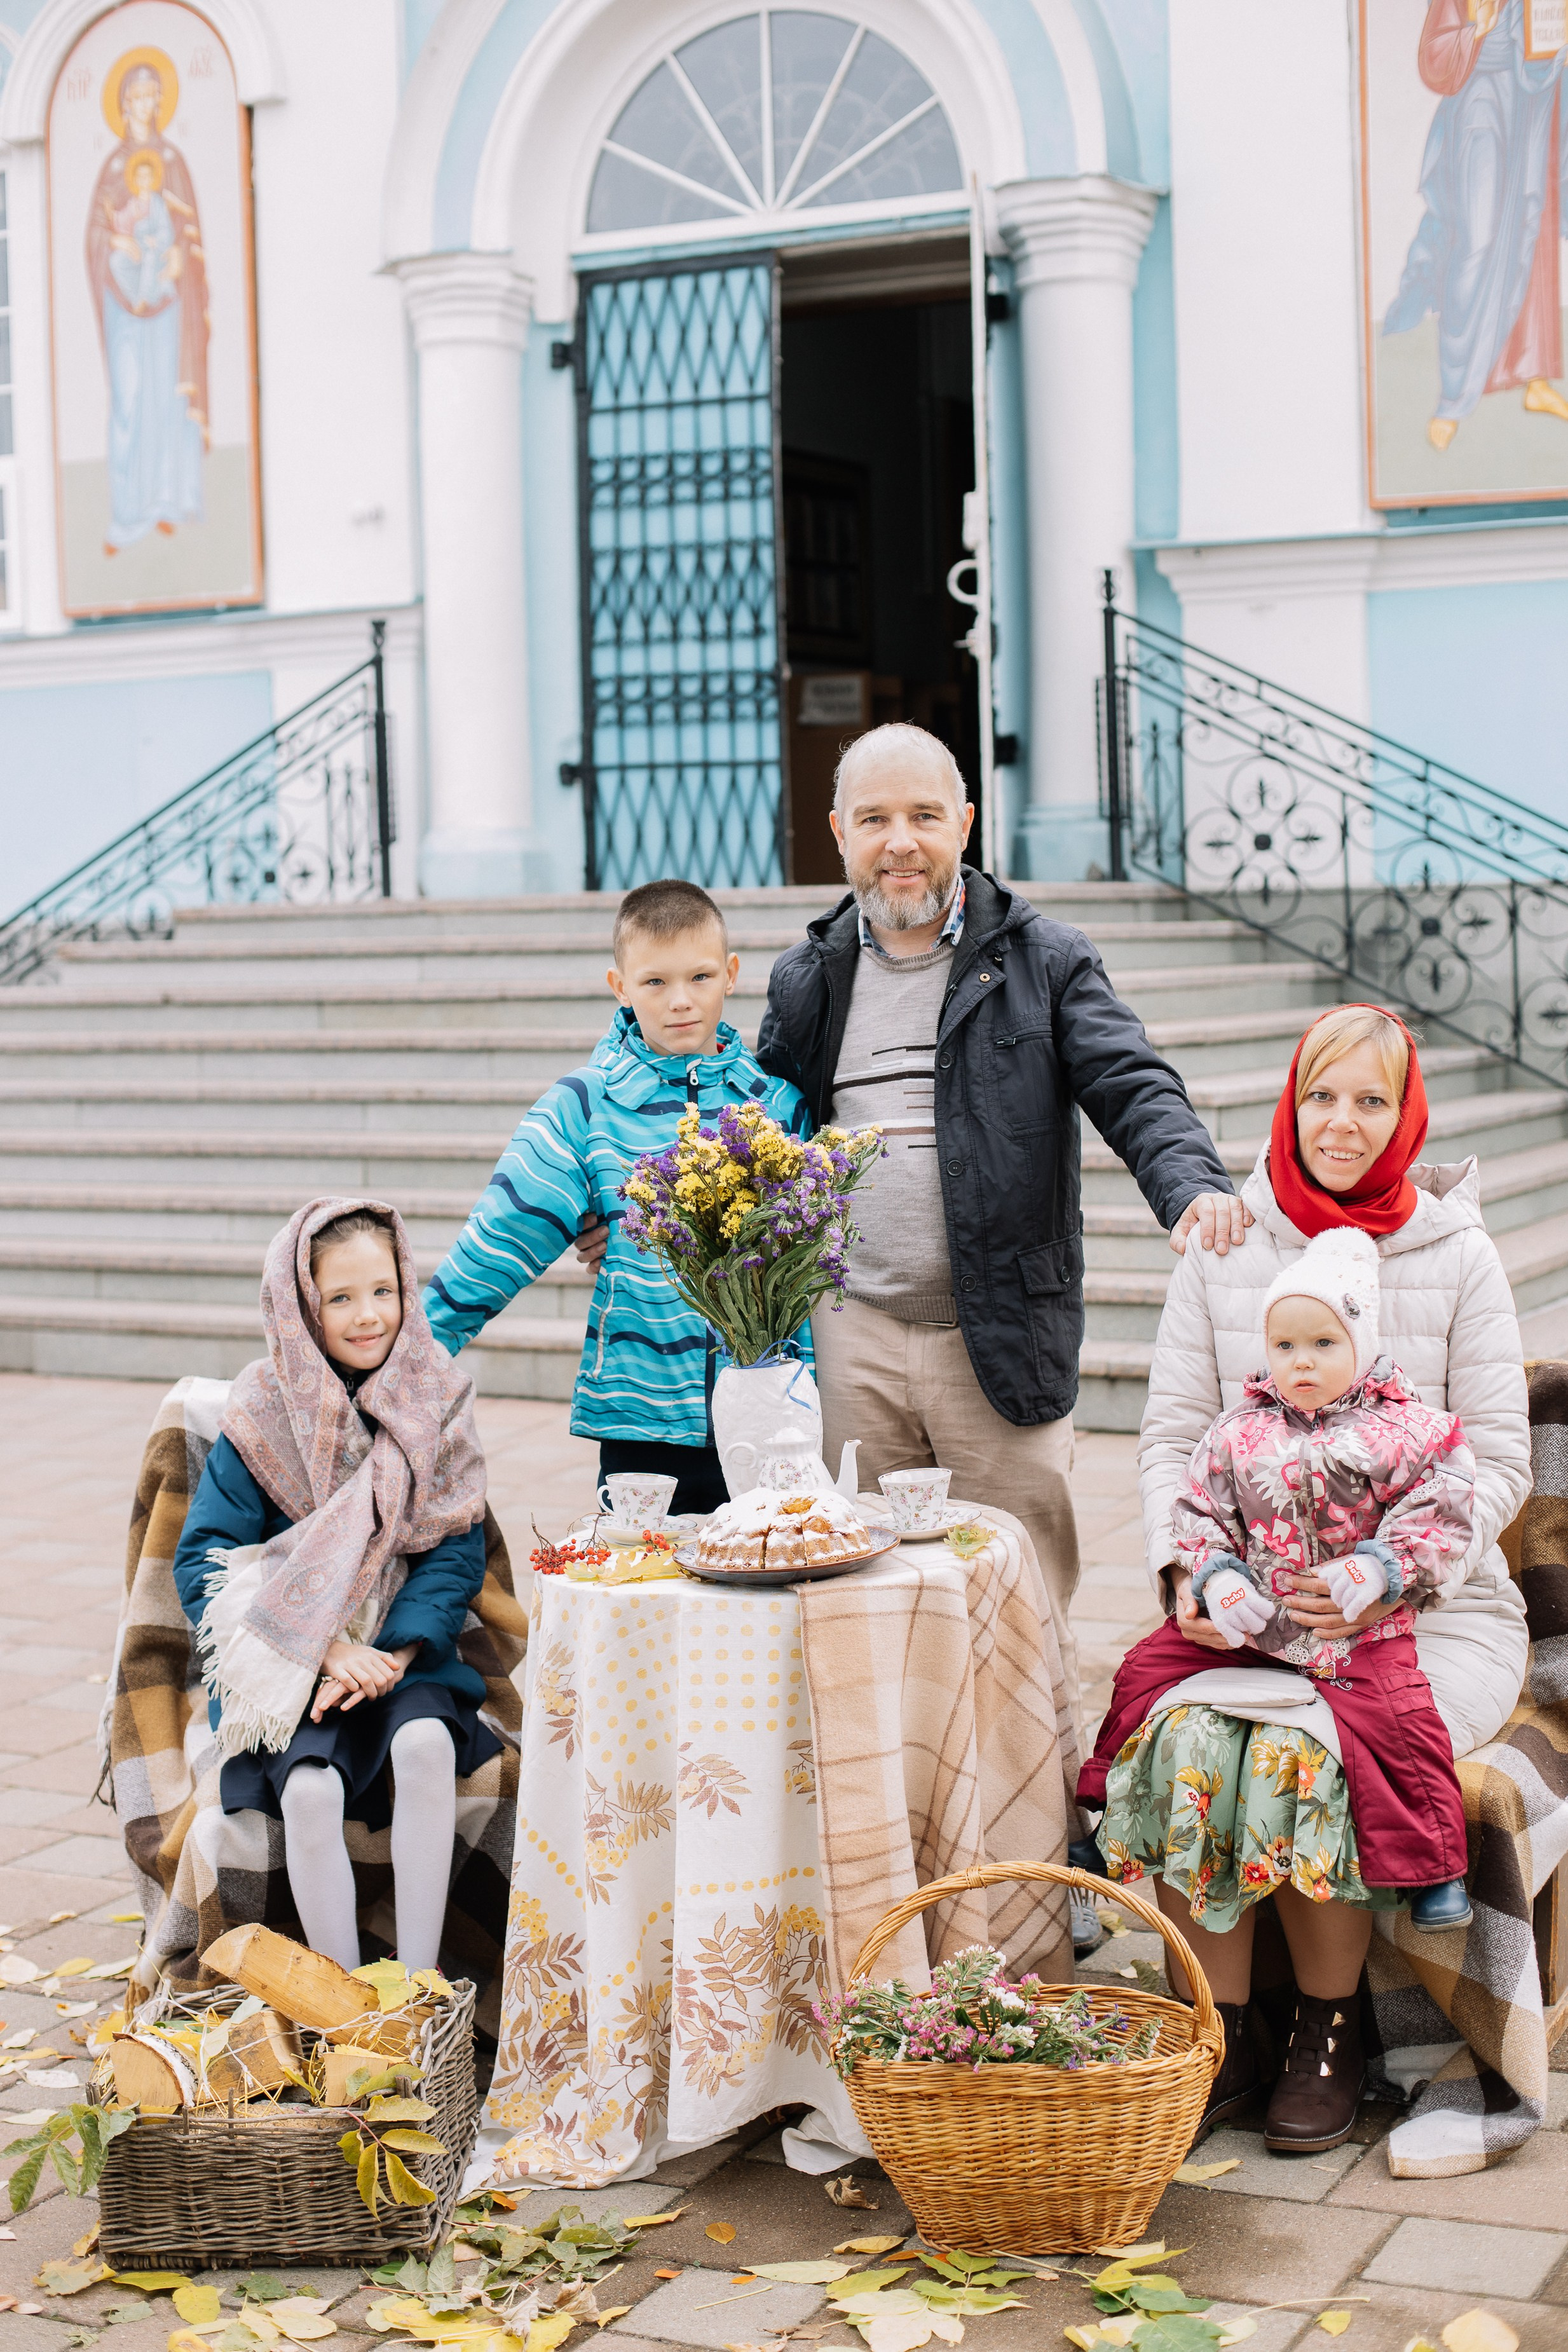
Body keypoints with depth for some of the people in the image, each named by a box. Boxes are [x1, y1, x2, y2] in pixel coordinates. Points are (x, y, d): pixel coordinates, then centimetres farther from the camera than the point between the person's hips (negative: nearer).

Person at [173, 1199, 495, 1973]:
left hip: (405, 1653, 1)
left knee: (426, 1743, -30)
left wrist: (395, 1651, -17)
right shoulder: (264, 1414, -3)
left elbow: (457, 1548, 0)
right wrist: (330, 1650, -16)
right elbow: (203, 1561, -6)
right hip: (291, 1667, -1)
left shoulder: (433, 1400, 3)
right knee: (309, 1791, -28)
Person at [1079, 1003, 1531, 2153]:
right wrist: (1186, 1570, -10)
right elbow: (1173, 1433, 9)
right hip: (1250, 1605, 2)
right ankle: (1223, 2033, -9)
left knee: (1301, 1750, -30)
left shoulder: (1457, 1254, 1)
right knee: (1185, 1737, -27)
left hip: (1435, 1613, -2)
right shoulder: (1224, 1246, 7)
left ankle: (1331, 2030, -6)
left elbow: (1499, 1463, -1)